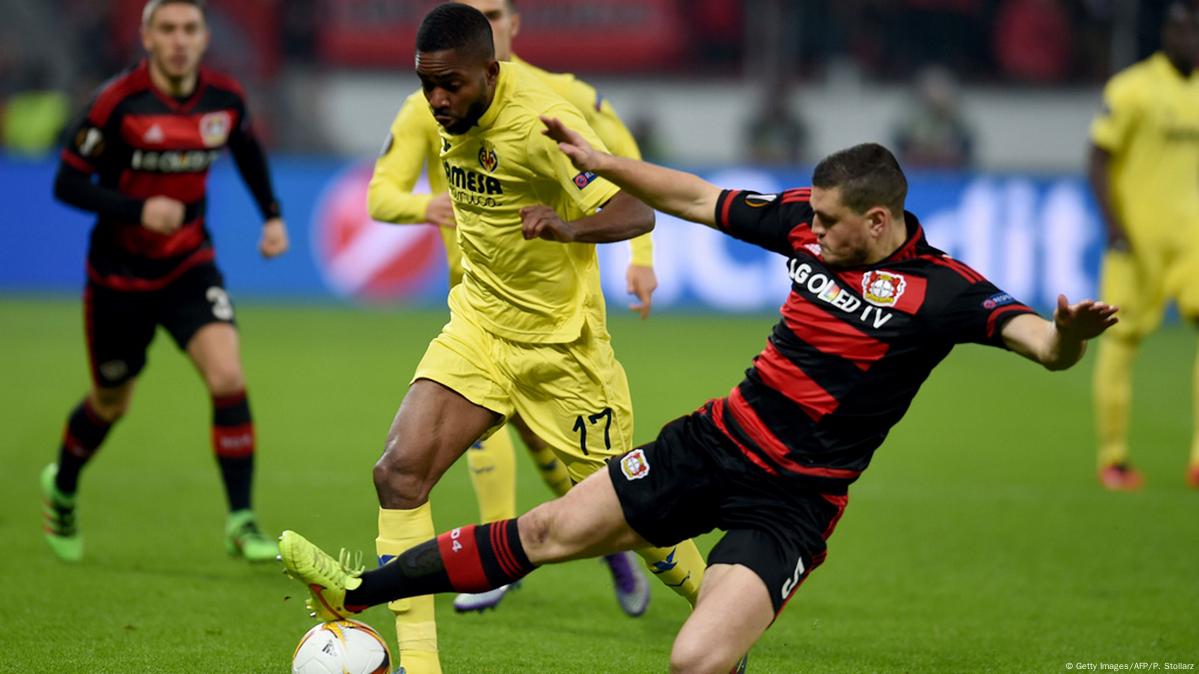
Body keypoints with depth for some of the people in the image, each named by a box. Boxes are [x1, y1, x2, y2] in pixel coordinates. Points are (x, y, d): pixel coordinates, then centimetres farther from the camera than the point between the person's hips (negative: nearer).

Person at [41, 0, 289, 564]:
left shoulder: (225, 98, -6)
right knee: (111, 403, 14)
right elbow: (67, 183, -16)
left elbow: (246, 148, 18)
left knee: (227, 376, -19)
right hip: (119, 274, -2)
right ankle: (62, 487, 45)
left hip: (189, 268, 2)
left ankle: (241, 522, -12)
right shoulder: (119, 101, -19)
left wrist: (272, 215, 8)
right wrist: (139, 210, -29)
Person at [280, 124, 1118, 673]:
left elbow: (1037, 338, -34)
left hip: (792, 499, -6)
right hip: (719, 439, 6)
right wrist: (600, 162, 12)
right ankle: (359, 592, 20)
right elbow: (697, 199, 12)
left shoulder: (939, 290, -19)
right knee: (550, 529, 10)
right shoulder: (808, 223, -1)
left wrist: (1065, 338, -57)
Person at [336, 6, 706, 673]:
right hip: (478, 323, 6)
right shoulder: (455, 115, -2)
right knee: (400, 472, -14)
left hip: (560, 342, -6)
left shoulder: (539, 122, -24)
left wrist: (567, 224, -48)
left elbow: (636, 210, -29)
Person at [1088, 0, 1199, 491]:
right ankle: (1112, 460, 12)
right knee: (1122, 339, 0)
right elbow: (1097, 162, -10)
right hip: (1137, 237, -5)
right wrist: (1113, 226, -18)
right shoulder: (1132, 89, -10)